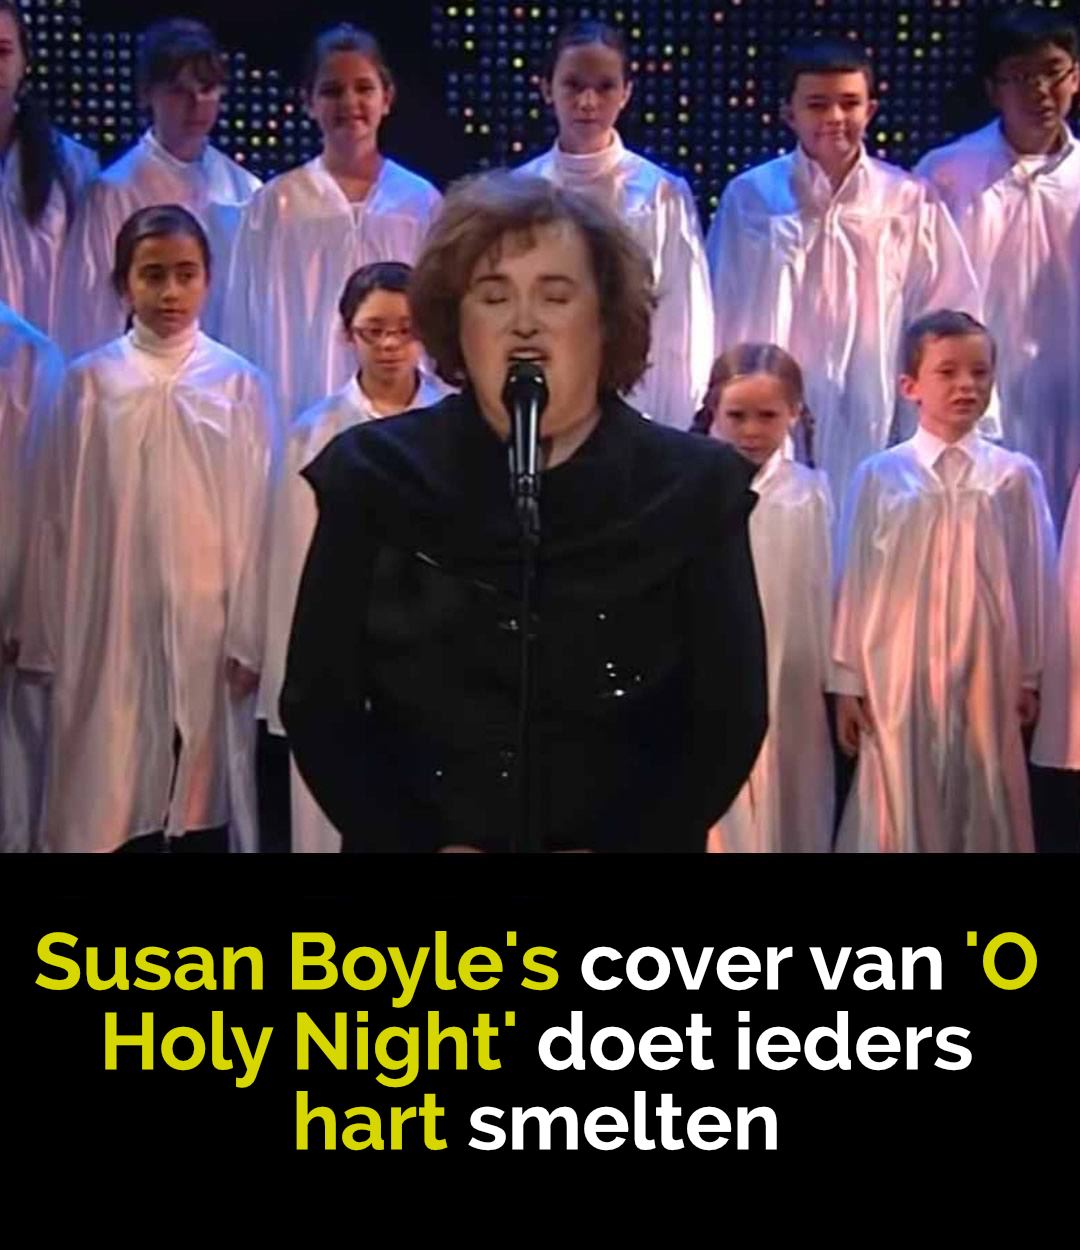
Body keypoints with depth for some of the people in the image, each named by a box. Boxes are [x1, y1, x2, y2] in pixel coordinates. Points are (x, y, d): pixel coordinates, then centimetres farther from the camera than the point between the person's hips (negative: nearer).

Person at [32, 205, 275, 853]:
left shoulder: (241, 385, -1)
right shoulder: (89, 382, 0)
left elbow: (256, 518, 1)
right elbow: (65, 517, 2)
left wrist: (248, 638, -2)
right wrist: (58, 640, 2)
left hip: (208, 630, 0)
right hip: (112, 629, 0)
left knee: (206, 803, 5)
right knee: (112, 808, 3)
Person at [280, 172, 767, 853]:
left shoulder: (694, 486, -6)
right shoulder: (374, 473, -6)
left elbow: (729, 718, -7)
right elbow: (318, 705, -5)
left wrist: (617, 848, -17)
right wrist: (420, 845, -16)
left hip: (631, 838, 0)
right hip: (415, 837, 0)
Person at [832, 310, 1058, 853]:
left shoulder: (1015, 477, -2)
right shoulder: (879, 476, -4)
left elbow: (1032, 579, 3)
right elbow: (855, 579, 0)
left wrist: (1028, 677, 5)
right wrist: (847, 682, 2)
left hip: (985, 677, 1)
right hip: (897, 676, 0)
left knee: (983, 814, 9)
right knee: (898, 816, 8)